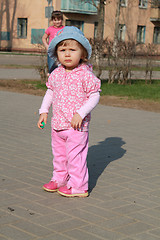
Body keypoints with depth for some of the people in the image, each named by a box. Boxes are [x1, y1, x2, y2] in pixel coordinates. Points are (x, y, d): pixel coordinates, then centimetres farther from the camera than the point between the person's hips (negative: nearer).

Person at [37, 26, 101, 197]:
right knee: (59, 154, 18)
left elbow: (94, 96, -12)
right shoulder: (56, 74, 4)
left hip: (77, 126, -6)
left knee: (75, 156, -1)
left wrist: (81, 114, -20)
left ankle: (78, 186, 12)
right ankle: (59, 179, 36)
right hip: (57, 124, 6)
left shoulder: (85, 75, -13)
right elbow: (50, 92, 17)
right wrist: (44, 111, 10)